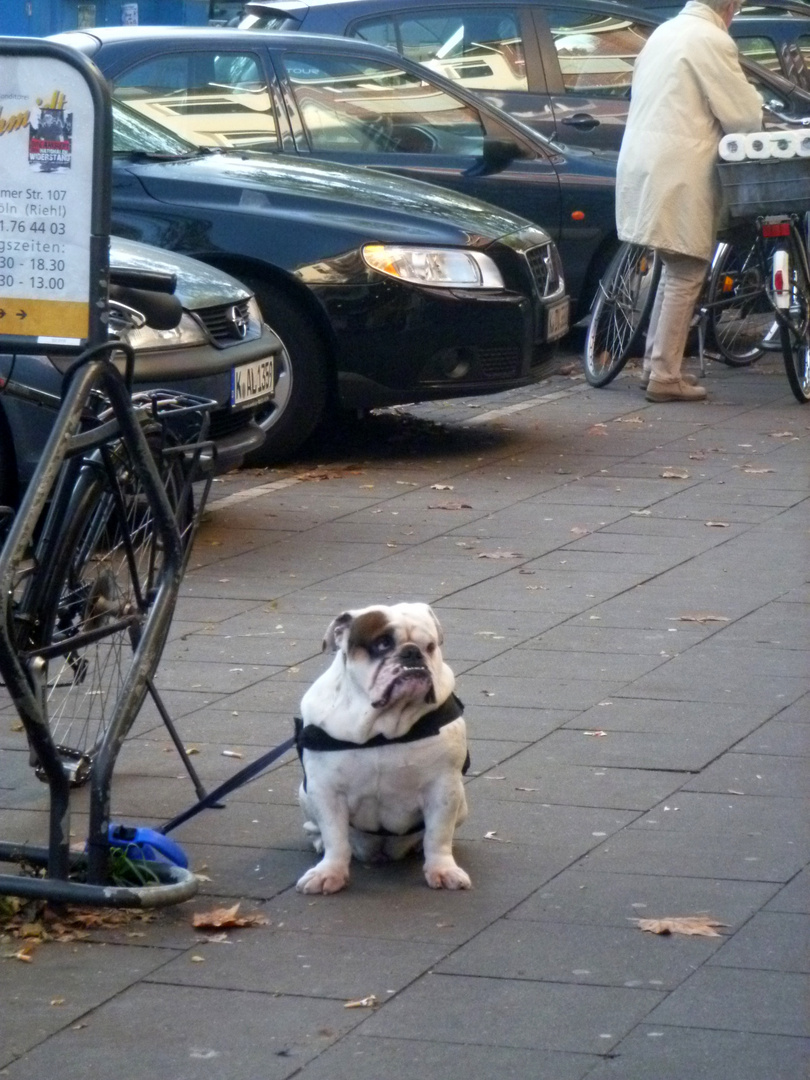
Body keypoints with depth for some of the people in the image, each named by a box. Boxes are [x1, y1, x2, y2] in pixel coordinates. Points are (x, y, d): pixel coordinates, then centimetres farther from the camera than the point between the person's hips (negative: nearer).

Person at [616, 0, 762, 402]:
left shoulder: (666, 32, 15)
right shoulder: (713, 41, -13)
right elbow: (744, 115, -9)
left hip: (643, 164, 9)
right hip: (677, 174, -9)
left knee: (674, 270, 20)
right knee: (685, 276, -4)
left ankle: (657, 364, 24)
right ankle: (665, 377, -4)